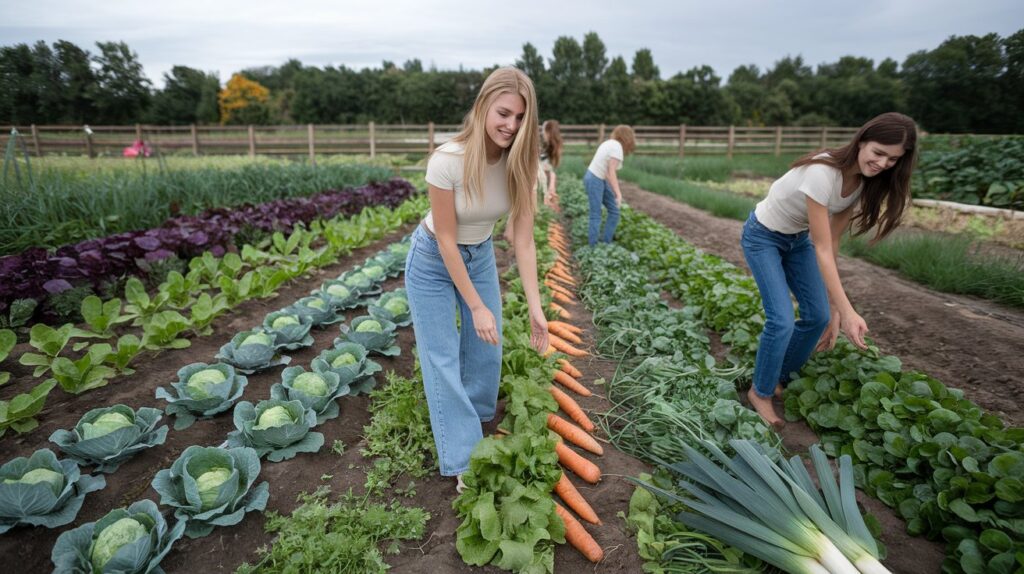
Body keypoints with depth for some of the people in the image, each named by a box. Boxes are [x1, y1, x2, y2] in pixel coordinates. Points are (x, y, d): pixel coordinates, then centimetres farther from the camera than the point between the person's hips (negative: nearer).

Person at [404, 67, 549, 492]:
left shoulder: (519, 163, -18)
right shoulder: (447, 161, -31)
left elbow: (523, 238, -17)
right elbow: (446, 241, -25)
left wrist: (535, 306, -22)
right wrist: (477, 306, -22)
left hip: (480, 256, 5)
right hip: (434, 261, -4)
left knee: (487, 348, 11)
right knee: (444, 359, -1)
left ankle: (474, 424, 39)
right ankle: (463, 462, 12)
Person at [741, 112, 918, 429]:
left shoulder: (864, 182, -10)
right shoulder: (822, 173, -34)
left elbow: (833, 241, -7)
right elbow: (822, 249, -33)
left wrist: (834, 309, -9)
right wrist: (847, 311, -35)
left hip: (798, 239, 7)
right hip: (763, 237, -7)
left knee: (818, 315, 2)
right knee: (782, 321, -15)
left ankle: (780, 378, 25)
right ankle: (761, 392, 8)